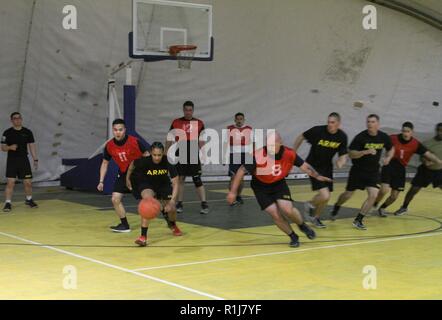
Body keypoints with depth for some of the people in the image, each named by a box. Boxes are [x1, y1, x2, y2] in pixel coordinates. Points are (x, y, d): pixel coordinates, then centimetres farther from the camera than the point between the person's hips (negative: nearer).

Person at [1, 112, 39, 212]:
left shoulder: (27, 132, 4)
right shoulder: (7, 133, 0)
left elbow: (32, 146, 7)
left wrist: (35, 160, 1)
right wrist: (10, 147, -20)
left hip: (24, 160, 2)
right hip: (12, 160, -2)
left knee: (28, 182, 4)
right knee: (10, 182, -9)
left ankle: (29, 200, 27)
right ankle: (8, 203, -2)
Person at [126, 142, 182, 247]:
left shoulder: (168, 161, -31)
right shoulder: (144, 161, -33)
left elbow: (175, 183, -27)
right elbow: (132, 165, -9)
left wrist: (172, 201, -38)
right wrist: (127, 178, 5)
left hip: (163, 183, 3)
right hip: (145, 183, -2)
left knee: (171, 208, 5)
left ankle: (172, 225, 46)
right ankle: (143, 236, -29)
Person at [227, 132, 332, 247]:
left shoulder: (289, 154, -22)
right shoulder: (258, 156, -31)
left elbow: (304, 165, -3)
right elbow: (241, 171, -21)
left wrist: (317, 176, 0)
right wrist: (233, 192, -20)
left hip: (279, 184, 1)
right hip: (261, 187, -1)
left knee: (288, 209, -16)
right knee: (275, 214, -9)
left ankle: (302, 226, 16)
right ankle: (293, 237, 15)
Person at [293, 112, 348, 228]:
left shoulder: (342, 137, -8)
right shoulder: (318, 130, -19)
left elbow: (343, 155, -1)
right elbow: (301, 138, -4)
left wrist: (341, 161, -25)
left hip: (327, 167, 5)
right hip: (314, 166, -5)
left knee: (326, 197, 12)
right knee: (324, 196, -19)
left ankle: (316, 217, 39)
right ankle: (310, 205, 14)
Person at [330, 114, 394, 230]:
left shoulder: (384, 137, -5)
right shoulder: (361, 137, -17)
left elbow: (391, 149, 14)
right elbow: (351, 154, -16)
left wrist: (388, 158, -7)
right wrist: (365, 152, -31)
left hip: (373, 171, 2)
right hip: (358, 170, -2)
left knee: (373, 195, -15)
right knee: (348, 195, 9)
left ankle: (358, 220, -3)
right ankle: (336, 208, 41)